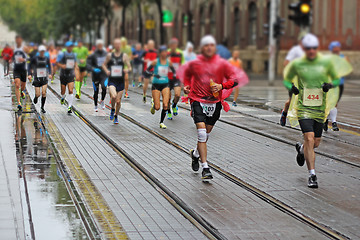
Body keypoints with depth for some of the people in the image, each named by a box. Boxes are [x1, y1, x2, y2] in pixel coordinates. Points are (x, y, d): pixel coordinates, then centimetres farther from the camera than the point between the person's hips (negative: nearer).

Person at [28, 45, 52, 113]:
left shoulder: (47, 59, 2)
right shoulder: (35, 58, -5)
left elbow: (49, 66, 15)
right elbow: (30, 66, 2)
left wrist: (50, 74, -1)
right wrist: (29, 74, -11)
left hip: (44, 78, 1)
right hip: (37, 78, -1)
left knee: (44, 93, -11)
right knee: (38, 94, -4)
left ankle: (42, 107, 2)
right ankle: (36, 97, 34)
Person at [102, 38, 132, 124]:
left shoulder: (124, 56, 2)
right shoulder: (110, 55, 4)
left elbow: (129, 67, 3)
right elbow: (104, 64, 18)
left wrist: (127, 69, -20)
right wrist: (106, 71, -2)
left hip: (121, 81, 1)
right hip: (112, 81, -1)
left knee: (118, 101, 5)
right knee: (113, 96, -26)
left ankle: (116, 116, 27)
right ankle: (112, 110, 3)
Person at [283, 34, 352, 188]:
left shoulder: (326, 62, 0)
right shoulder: (297, 64, -3)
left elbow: (336, 78, 13)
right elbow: (287, 79, 13)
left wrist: (330, 85, -9)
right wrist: (291, 87, -9)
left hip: (320, 109, 3)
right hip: (303, 108, -3)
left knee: (315, 143, 11)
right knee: (309, 139, -17)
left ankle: (301, 149, 48)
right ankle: (312, 175, -11)